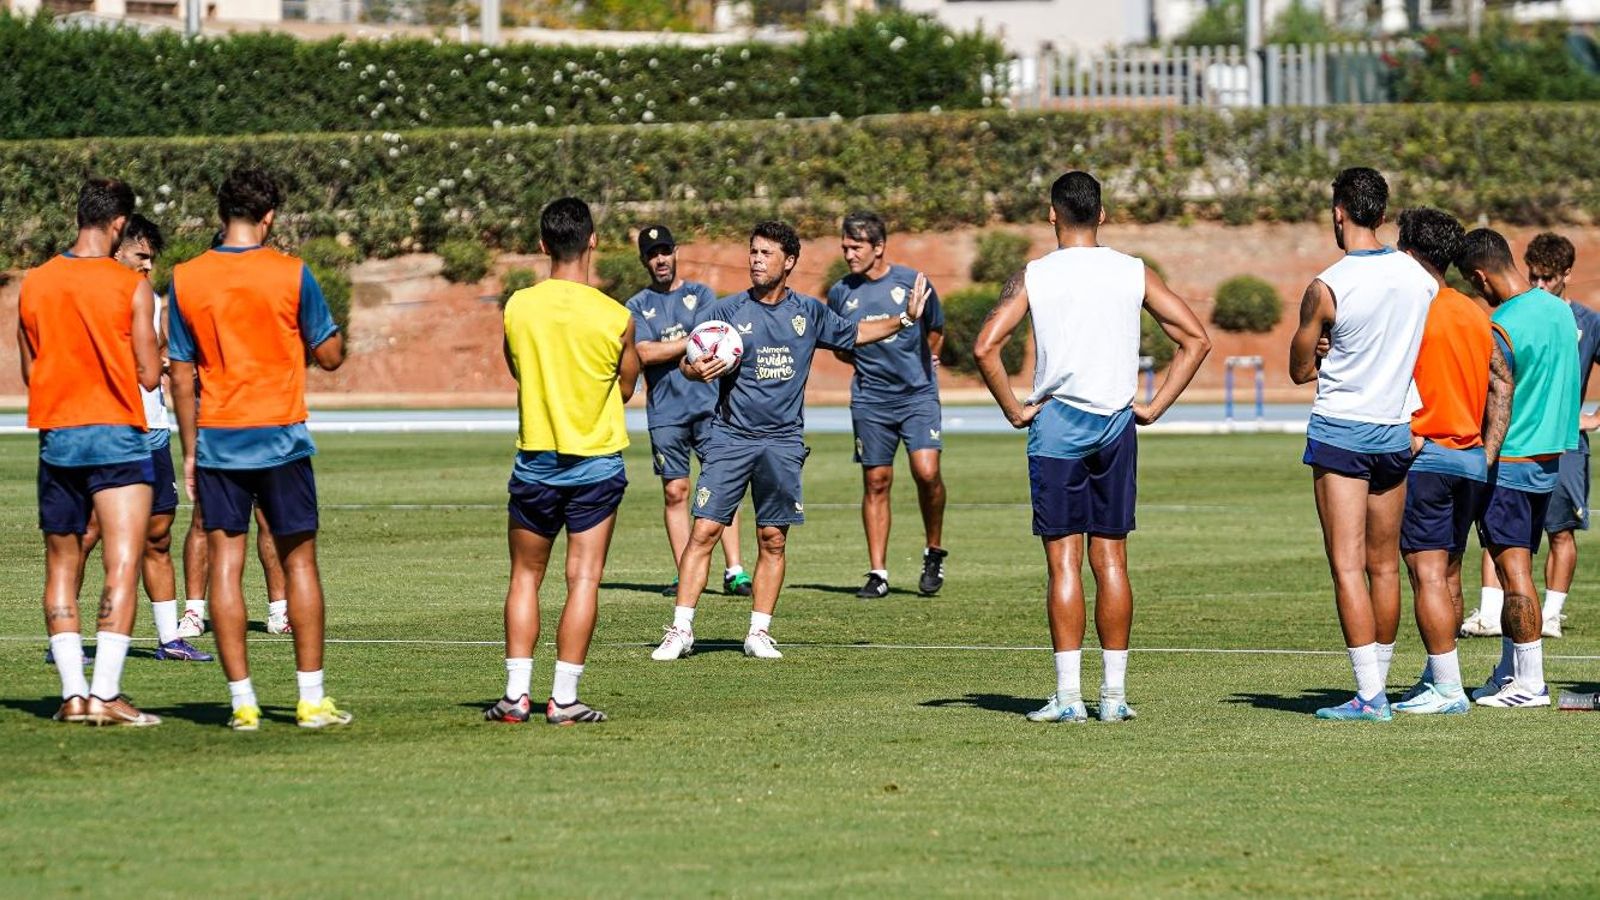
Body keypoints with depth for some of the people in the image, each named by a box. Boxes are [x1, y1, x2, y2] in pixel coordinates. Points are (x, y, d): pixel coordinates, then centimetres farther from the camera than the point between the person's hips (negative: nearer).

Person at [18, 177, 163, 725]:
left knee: (61, 567, 12)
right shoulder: (131, 288, -8)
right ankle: (105, 694, -15)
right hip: (117, 436, -4)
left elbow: (29, 370, 12)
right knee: (123, 566, -5)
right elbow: (149, 376, -6)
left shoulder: (34, 284, 4)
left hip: (55, 434, 4)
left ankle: (72, 693, 7)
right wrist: (153, 365, 16)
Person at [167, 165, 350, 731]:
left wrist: (190, 452, 10)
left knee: (225, 566, 3)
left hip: (217, 442, 2)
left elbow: (181, 374, 3)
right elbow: (330, 356, -1)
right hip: (281, 439, -1)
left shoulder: (185, 280, 0)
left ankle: (241, 701, -1)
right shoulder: (291, 275, -6)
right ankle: (312, 699, 5)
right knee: (299, 562, 6)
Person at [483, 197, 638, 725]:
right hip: (597, 463, -2)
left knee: (525, 578, 12)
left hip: (535, 460, 2)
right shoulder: (615, 318, -11)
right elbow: (627, 387, 4)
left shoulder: (517, 308, -5)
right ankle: (564, 698, -1)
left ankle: (517, 694, 7)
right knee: (583, 579, 2)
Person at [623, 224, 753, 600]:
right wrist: (692, 341, -6)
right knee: (675, 492, 1)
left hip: (708, 404, -1)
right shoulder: (637, 307, 10)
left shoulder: (701, 295, 10)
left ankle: (734, 571, -9)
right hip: (665, 413, 1)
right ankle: (684, 575, 5)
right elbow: (644, 354, -5)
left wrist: (666, 350, -15)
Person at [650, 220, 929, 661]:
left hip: (783, 441, 2)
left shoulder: (808, 312, 7)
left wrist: (904, 320, 14)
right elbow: (688, 362, -1)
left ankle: (759, 633, 11)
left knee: (773, 540, 3)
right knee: (704, 530, -9)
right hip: (730, 437, -2)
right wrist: (696, 369, -25)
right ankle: (680, 632, -6)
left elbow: (853, 334, 23)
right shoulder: (725, 311, -1)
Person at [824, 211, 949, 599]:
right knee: (876, 482, 3)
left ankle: (934, 552, 6)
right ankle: (878, 573, 9)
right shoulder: (841, 293, 3)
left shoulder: (912, 281, -3)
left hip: (918, 394, -2)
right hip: (870, 401, 2)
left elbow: (935, 330, 13)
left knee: (927, 471, -17)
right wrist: (870, 363, 8)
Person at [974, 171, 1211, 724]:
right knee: (1111, 559, 7)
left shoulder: (1033, 277, -3)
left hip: (1057, 425, -2)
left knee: (1063, 560, -2)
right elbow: (1196, 339, 2)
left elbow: (985, 348, -14)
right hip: (1117, 425, 2)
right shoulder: (1134, 274, 4)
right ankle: (1114, 694, 8)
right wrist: (1155, 406, 5)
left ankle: (1068, 695, -6)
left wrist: (1013, 409, -3)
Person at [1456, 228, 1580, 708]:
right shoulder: (1559, 310, 6)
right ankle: (1508, 672, 19)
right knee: (1517, 568, 14)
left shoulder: (1501, 329, -18)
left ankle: (1530, 683, -6)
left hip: (1507, 464, -8)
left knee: (1513, 567, -5)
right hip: (1550, 457, 8)